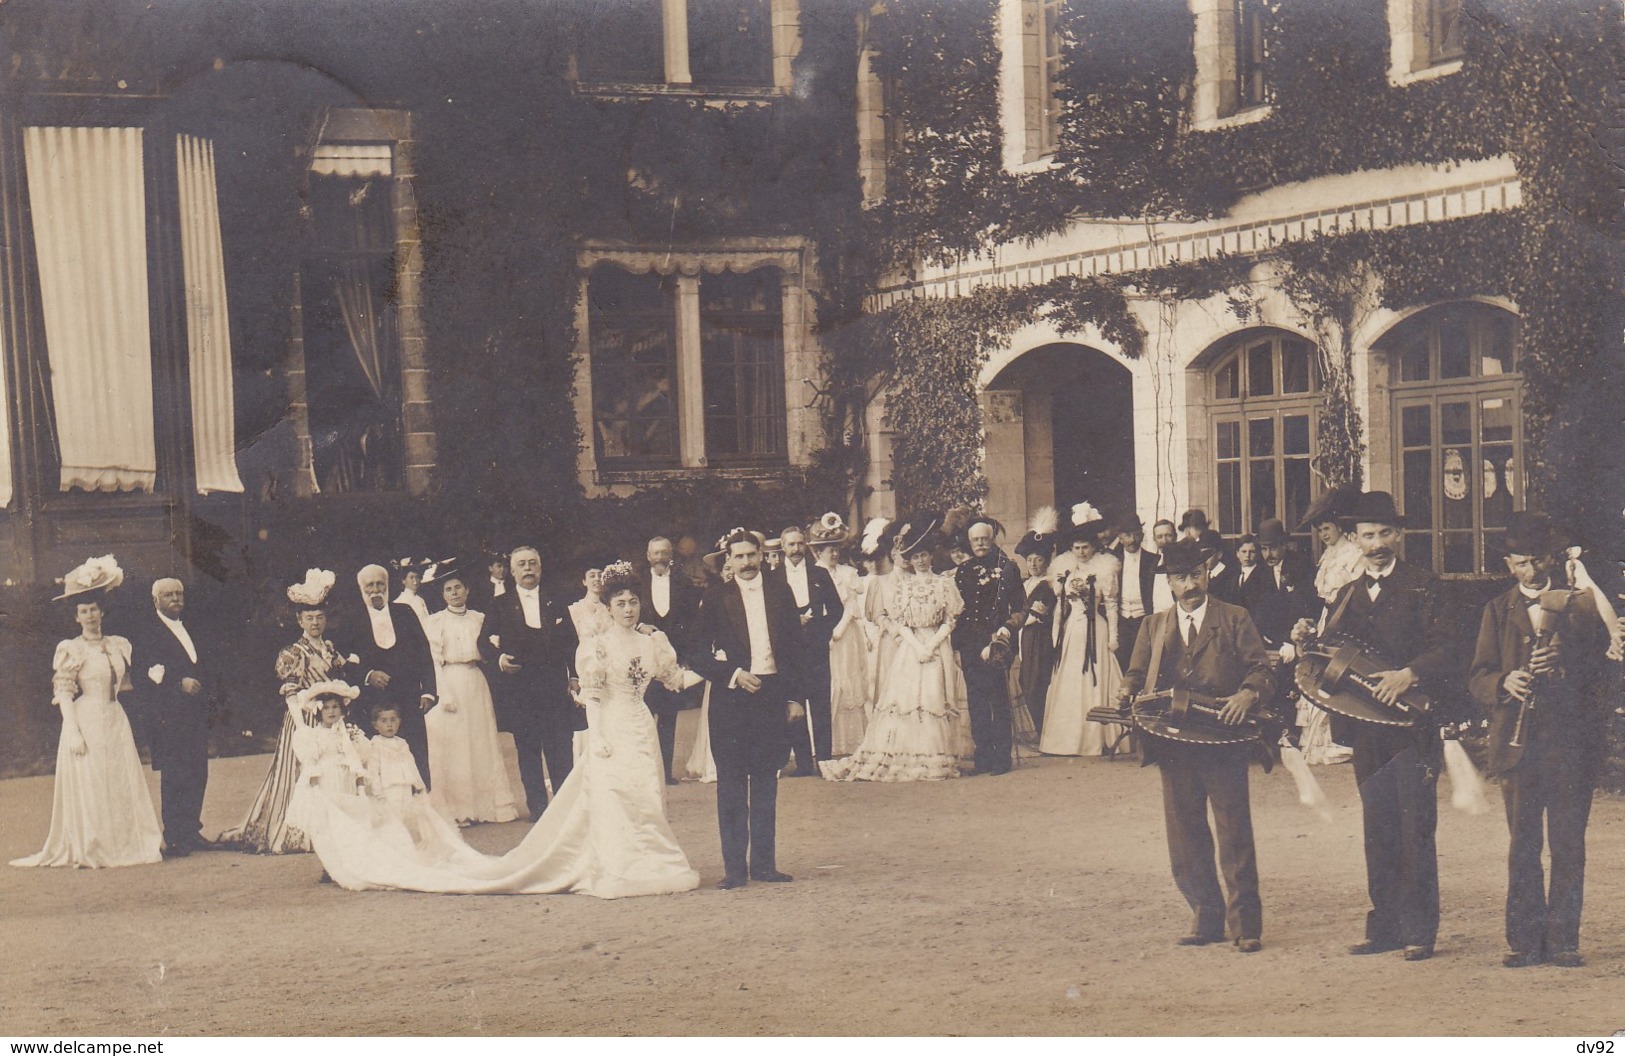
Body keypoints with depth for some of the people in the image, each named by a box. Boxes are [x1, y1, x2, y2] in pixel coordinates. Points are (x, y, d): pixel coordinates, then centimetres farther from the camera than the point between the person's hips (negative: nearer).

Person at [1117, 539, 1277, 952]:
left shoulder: (1235, 620, 7)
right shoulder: (1153, 627, 18)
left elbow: (1261, 670, -1)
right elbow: (1137, 674, 14)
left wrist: (1248, 694, -22)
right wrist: (1126, 692, -10)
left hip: (1223, 743, -4)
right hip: (1173, 746, 4)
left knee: (1234, 835, -4)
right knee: (1184, 840, 6)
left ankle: (1245, 924, 1)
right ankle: (1207, 919, 17)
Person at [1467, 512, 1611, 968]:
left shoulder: (1579, 605, 10)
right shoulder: (1498, 610, 14)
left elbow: (1598, 669, 2)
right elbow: (1477, 676, 8)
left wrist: (1562, 666, -17)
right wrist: (1504, 683, -14)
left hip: (1571, 738, -1)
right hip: (1518, 741, 1)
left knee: (1568, 843, -2)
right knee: (1523, 843, 0)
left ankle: (1563, 940, 4)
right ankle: (1525, 939, 4)